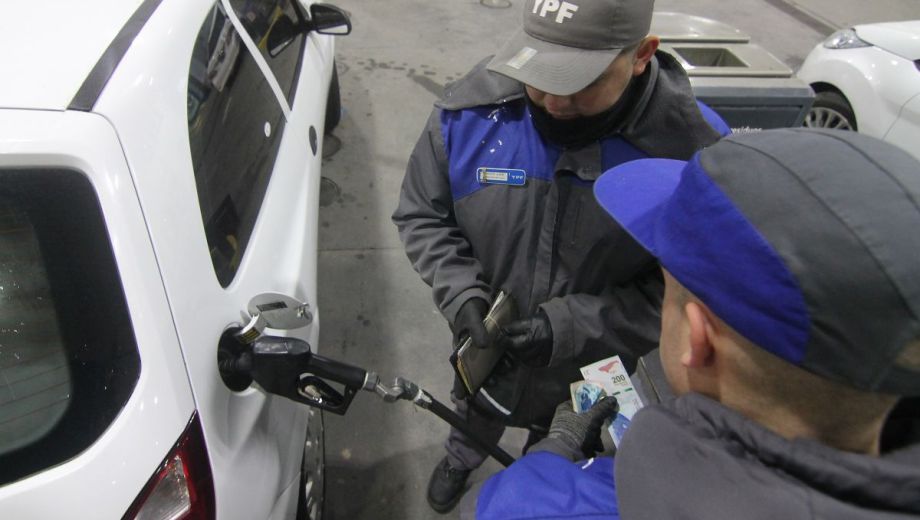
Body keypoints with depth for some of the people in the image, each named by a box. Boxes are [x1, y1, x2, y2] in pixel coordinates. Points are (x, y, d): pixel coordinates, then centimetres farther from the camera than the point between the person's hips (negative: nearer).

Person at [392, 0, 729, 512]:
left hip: (596, 377, -1)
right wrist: (462, 293, -25)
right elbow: (422, 215, -9)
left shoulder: (692, 146, -28)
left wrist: (577, 326, -31)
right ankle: (460, 461, 73)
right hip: (485, 352, 2)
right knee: (474, 422, 35)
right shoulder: (471, 111, -22)